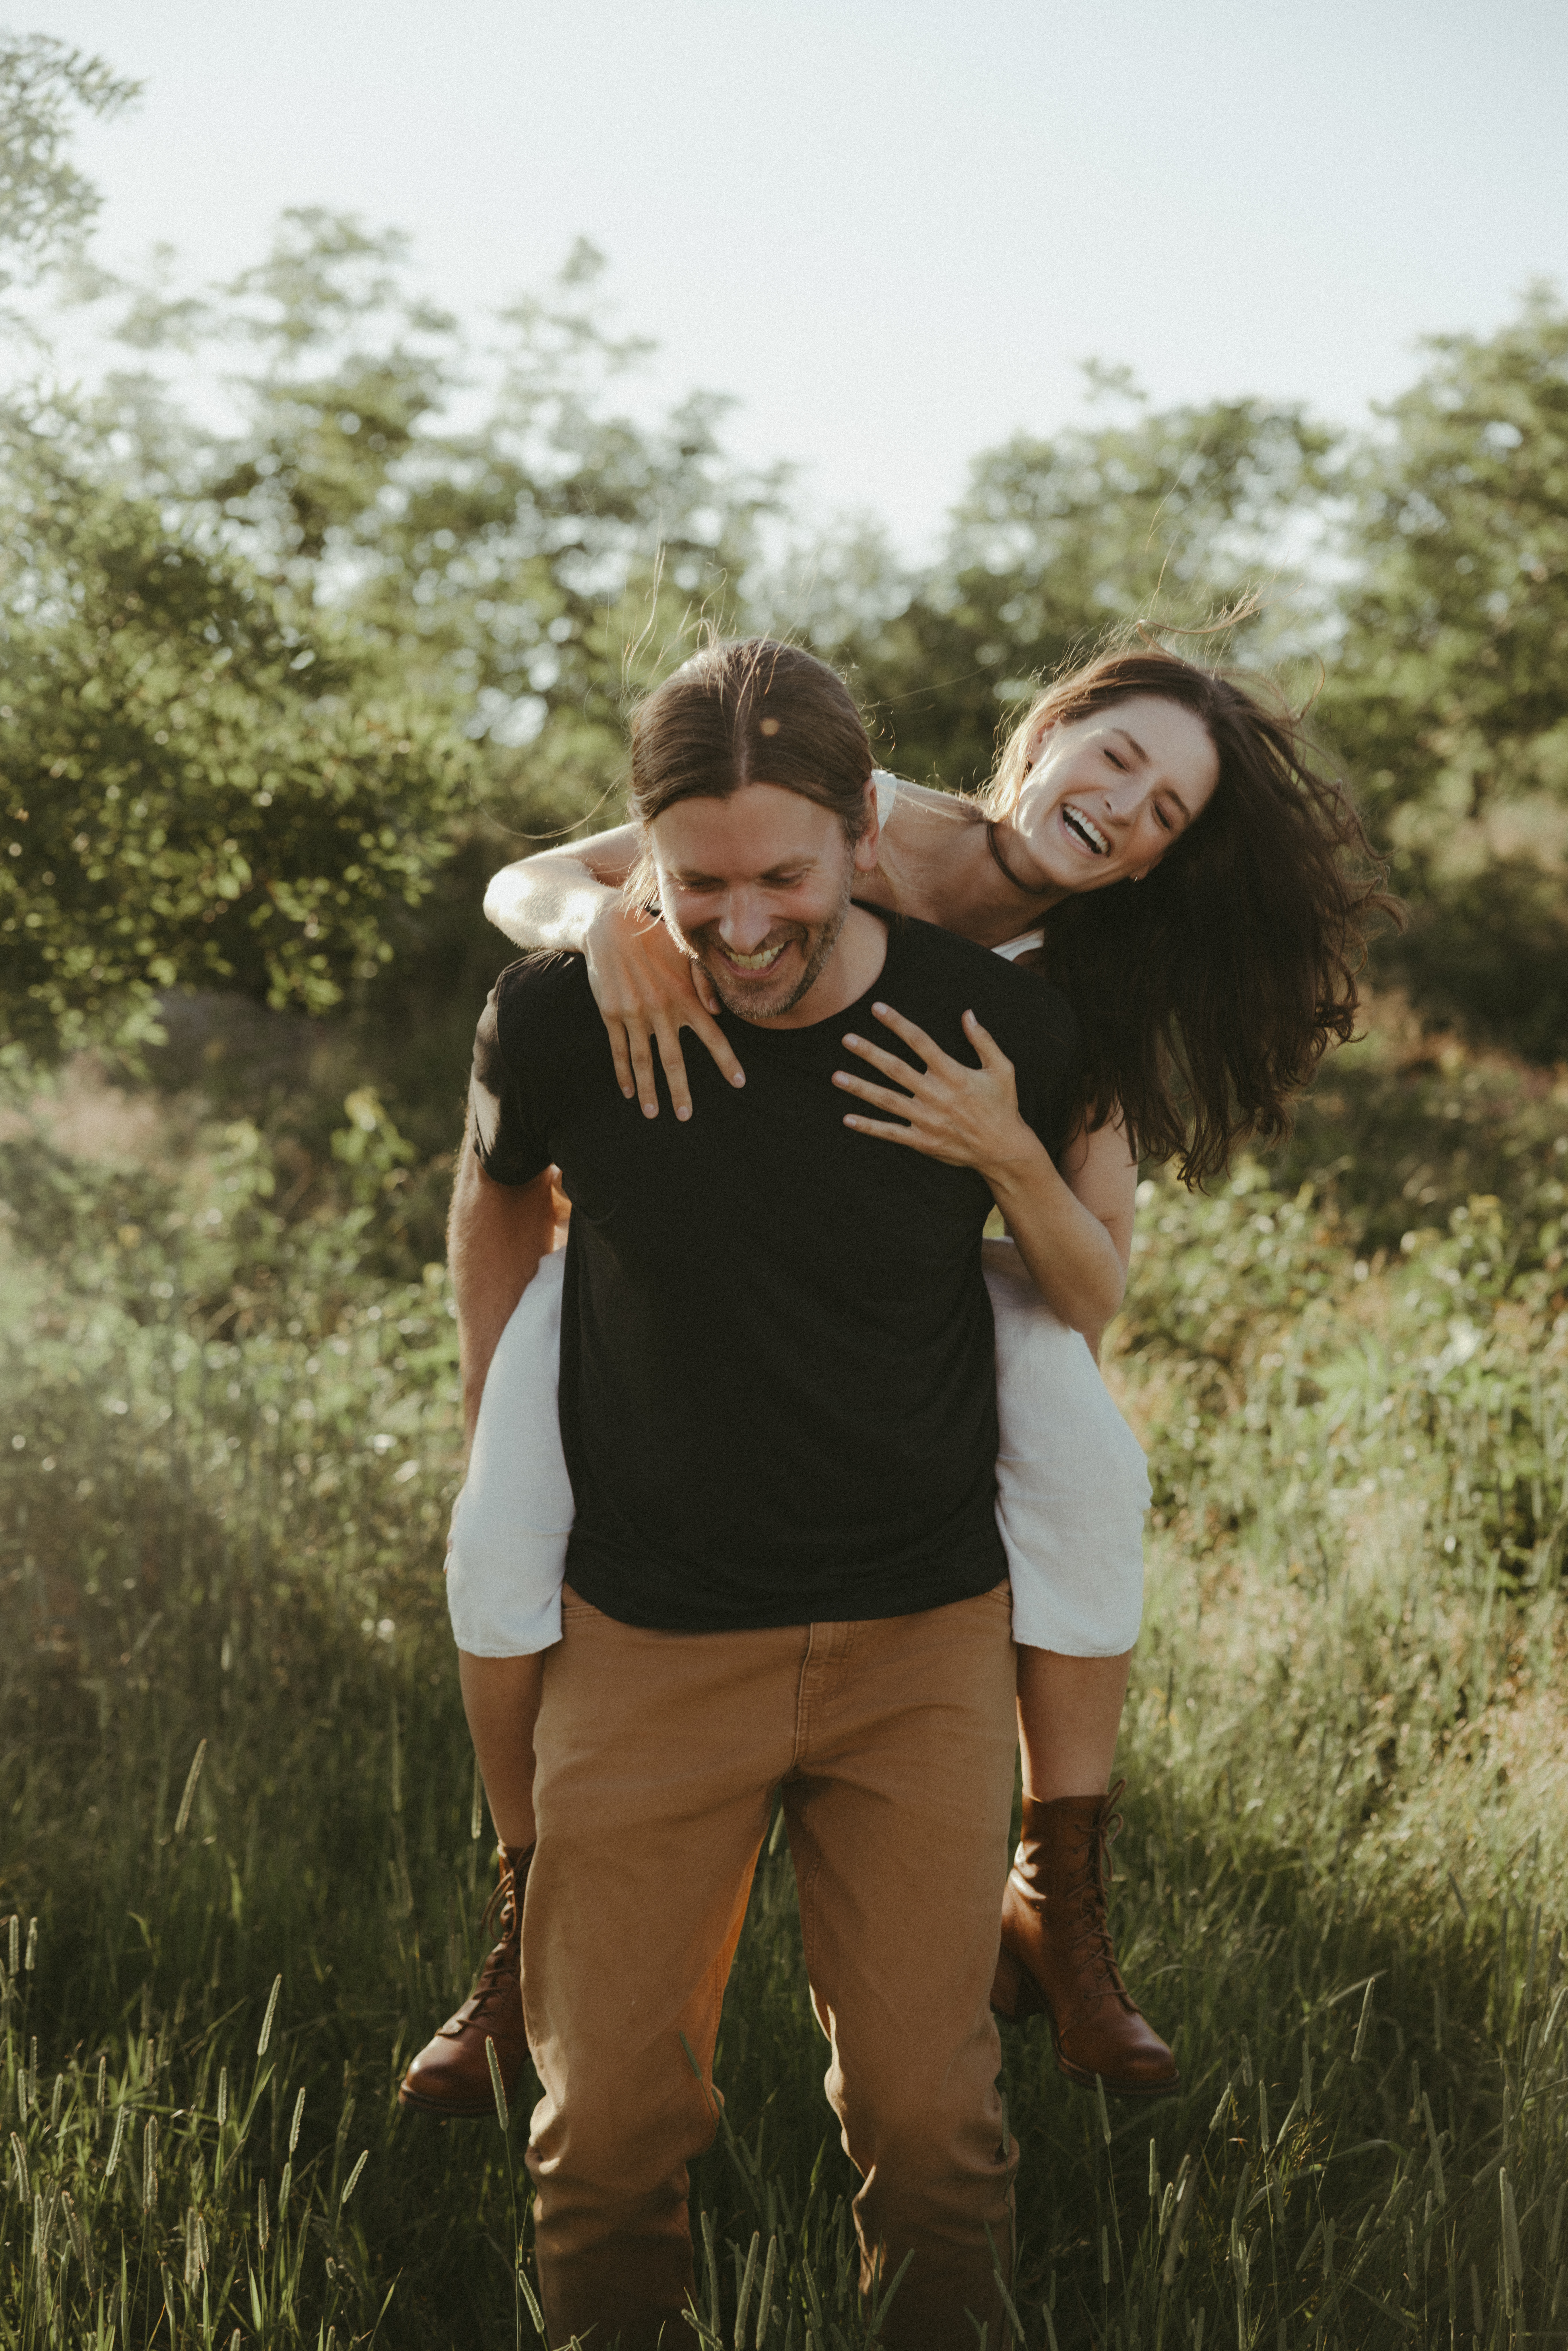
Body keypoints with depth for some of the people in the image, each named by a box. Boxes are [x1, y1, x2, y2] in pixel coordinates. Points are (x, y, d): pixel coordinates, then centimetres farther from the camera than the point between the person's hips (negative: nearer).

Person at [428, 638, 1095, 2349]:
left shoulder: (995, 1035, -11)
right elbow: (497, 1192, 11)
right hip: (648, 1639, 0)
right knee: (612, 2118, 6)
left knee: (927, 2114, 7)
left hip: (921, 1641, 0)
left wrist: (1014, 1165, -15)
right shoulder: (564, 1022, -13)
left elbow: (1092, 1307, 4)